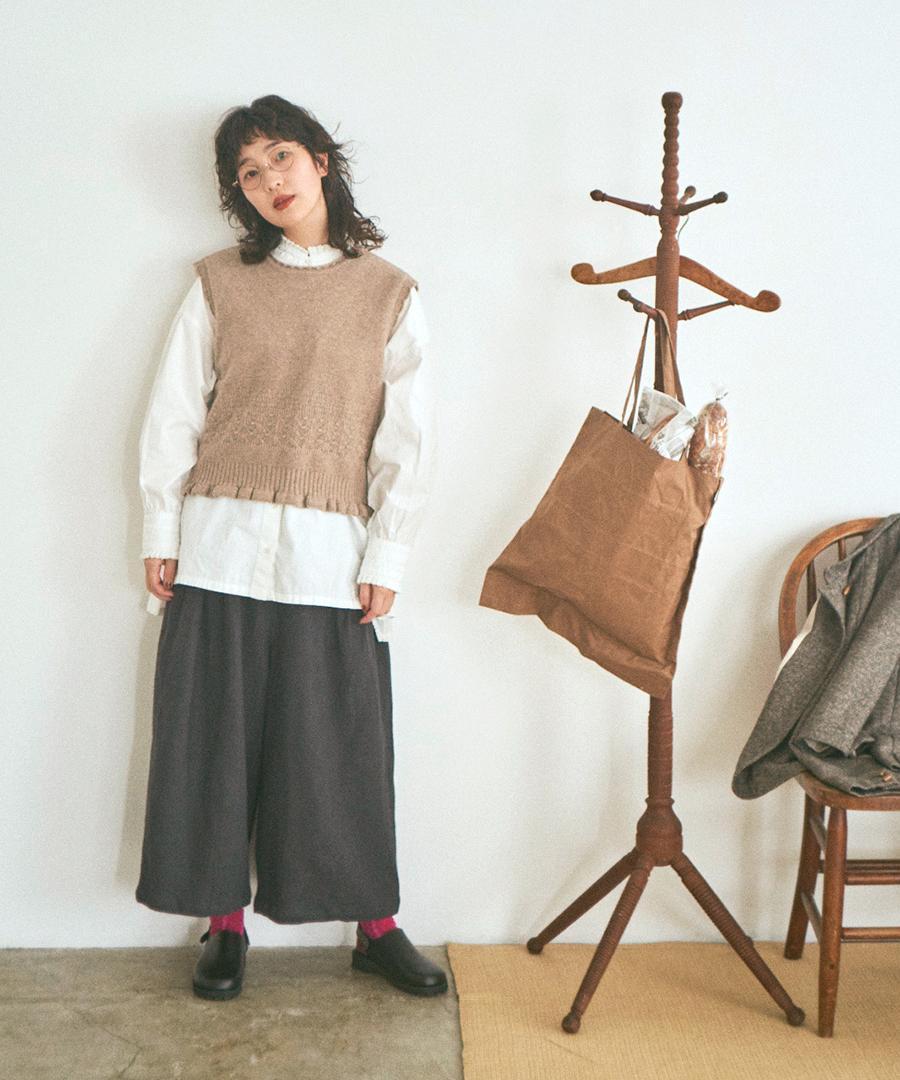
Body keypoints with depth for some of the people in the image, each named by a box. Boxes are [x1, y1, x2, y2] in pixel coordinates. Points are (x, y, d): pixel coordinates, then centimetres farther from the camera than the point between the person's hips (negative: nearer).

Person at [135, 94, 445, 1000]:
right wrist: (159, 534, 1)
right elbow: (173, 412, 6)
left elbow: (409, 437, 1)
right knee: (214, 738, 6)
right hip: (220, 549, 1)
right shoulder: (219, 283, 7)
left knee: (345, 747, 4)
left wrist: (386, 558, -4)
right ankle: (225, 924, 22)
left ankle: (376, 927, 20)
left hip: (331, 557, -1)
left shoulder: (388, 293, 4)